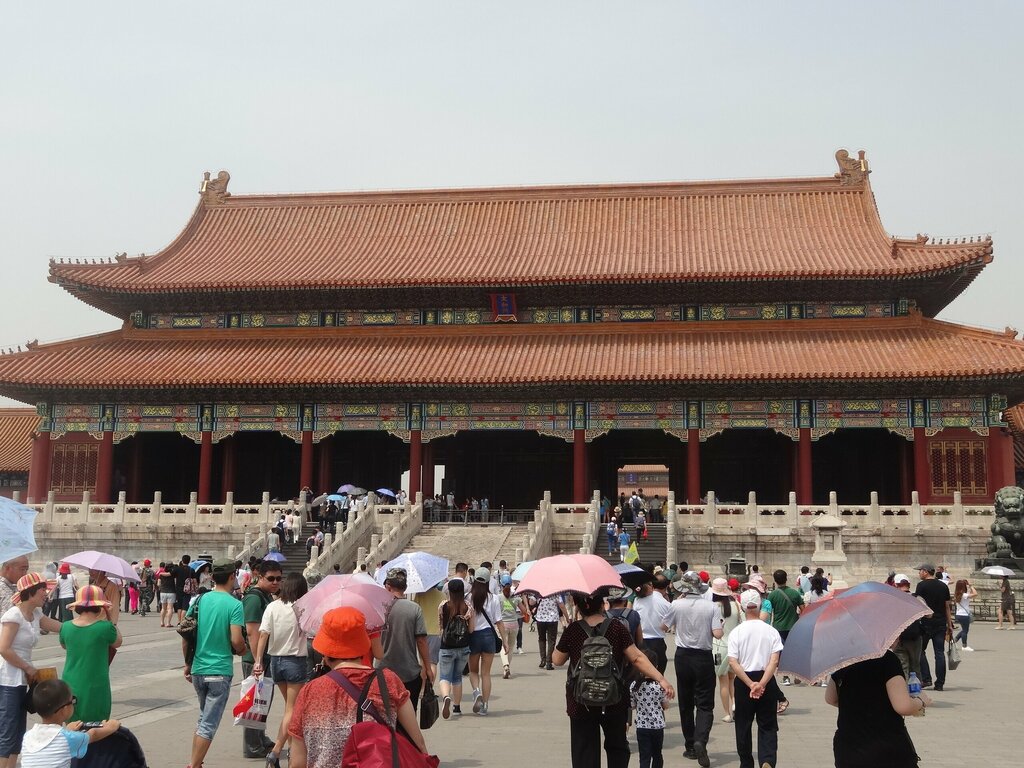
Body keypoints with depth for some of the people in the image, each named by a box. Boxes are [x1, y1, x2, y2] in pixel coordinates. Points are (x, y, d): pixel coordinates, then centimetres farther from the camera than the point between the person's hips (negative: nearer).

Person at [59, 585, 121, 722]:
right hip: (95, 689, -4)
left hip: (71, 686, 4)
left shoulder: (66, 627, -4)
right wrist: (107, 618, 6)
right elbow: (117, 643, 4)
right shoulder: (105, 627, -16)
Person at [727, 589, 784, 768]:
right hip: (767, 681, 1)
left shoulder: (736, 632, -7)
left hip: (743, 682, 0)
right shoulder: (771, 631, -4)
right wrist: (761, 684, -16)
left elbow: (733, 662, -13)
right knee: (768, 726, 8)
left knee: (743, 725, 15)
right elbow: (774, 661, -13)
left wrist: (750, 684, -13)